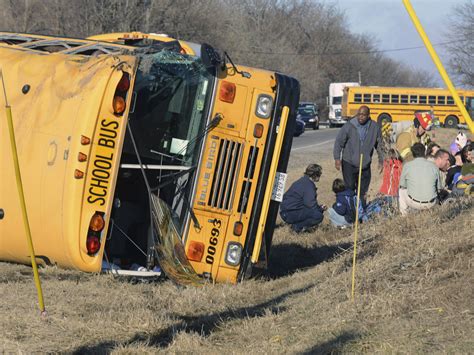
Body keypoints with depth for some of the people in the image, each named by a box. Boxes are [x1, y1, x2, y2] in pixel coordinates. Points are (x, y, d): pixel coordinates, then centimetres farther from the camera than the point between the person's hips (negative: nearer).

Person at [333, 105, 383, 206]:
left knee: (363, 191, 11)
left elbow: (379, 145, 8)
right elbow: (339, 142, -6)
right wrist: (337, 158, -12)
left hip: (365, 165, 3)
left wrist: (381, 161, 10)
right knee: (349, 188, 1)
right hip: (349, 163, -3)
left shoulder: (375, 127, -3)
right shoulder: (349, 126, -11)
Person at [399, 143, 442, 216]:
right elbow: (438, 188, 9)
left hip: (414, 203, -2)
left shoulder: (407, 165, -3)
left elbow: (402, 186, 8)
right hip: (431, 204, 2)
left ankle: (404, 215, 26)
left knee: (401, 191, 29)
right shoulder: (434, 167, 2)